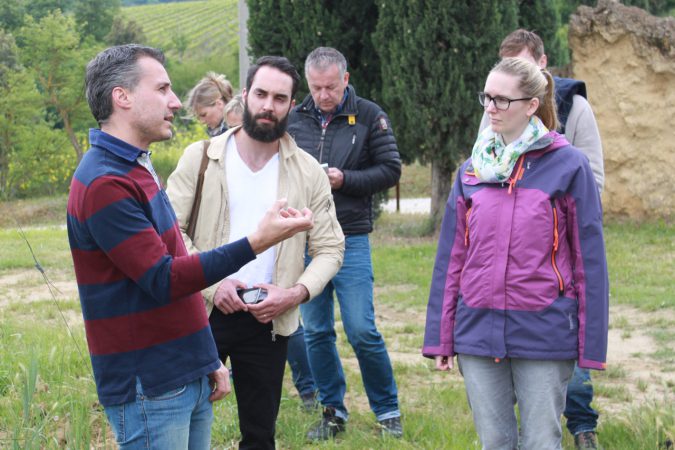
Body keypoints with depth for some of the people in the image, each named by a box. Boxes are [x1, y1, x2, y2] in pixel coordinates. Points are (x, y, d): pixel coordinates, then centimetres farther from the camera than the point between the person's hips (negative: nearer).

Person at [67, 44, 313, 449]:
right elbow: (162, 280, -21)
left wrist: (208, 360, 18)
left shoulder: (137, 169, 15)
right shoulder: (105, 184, -18)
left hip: (190, 380, 9)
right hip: (149, 388, -9)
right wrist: (256, 243, -25)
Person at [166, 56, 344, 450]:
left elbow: (329, 248, 4)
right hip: (201, 312, -1)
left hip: (269, 321, 1)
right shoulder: (201, 158, -1)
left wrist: (296, 292, -14)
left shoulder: (309, 172, 2)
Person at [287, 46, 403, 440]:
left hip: (350, 239, -3)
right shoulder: (295, 119, 7)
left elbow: (391, 170, -2)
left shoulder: (369, 116, -2)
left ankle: (388, 411, 12)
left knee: (362, 331, -5)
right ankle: (333, 412, 21)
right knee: (316, 333, 8)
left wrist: (344, 180, -14)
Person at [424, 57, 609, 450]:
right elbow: (452, 257, 9)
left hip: (544, 335, -4)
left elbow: (589, 258, -4)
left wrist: (592, 344, -6)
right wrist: (441, 337, 7)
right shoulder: (473, 170, 7)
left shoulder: (569, 166, -4)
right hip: (478, 330, 4)